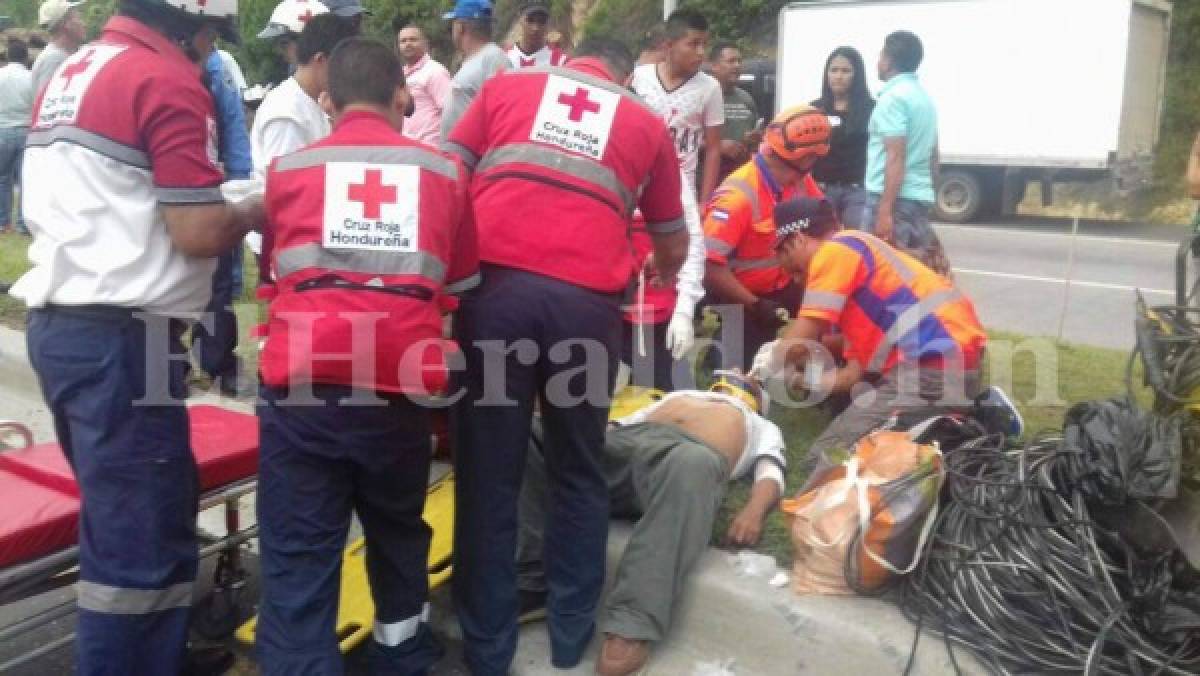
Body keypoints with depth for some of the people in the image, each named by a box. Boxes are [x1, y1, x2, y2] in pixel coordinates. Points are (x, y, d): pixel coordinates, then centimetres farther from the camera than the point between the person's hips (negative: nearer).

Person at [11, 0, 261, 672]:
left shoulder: (69, 74, 16)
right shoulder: (168, 81, -12)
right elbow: (199, 233, -18)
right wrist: (256, 211, 1)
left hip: (57, 323, 10)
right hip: (120, 339, -10)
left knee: (122, 518, 21)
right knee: (143, 543, -1)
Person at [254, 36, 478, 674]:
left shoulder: (286, 167, 13)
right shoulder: (443, 169, 12)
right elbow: (464, 282, 24)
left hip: (303, 378, -1)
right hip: (400, 380, 2)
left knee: (297, 558, 5)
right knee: (397, 527, 24)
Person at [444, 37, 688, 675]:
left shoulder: (504, 85, 22)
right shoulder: (646, 122, 23)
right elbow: (674, 246, 30)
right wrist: (661, 278, 51)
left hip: (494, 285, 0)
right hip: (586, 300, 0)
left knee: (487, 474, 8)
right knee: (578, 472, 16)